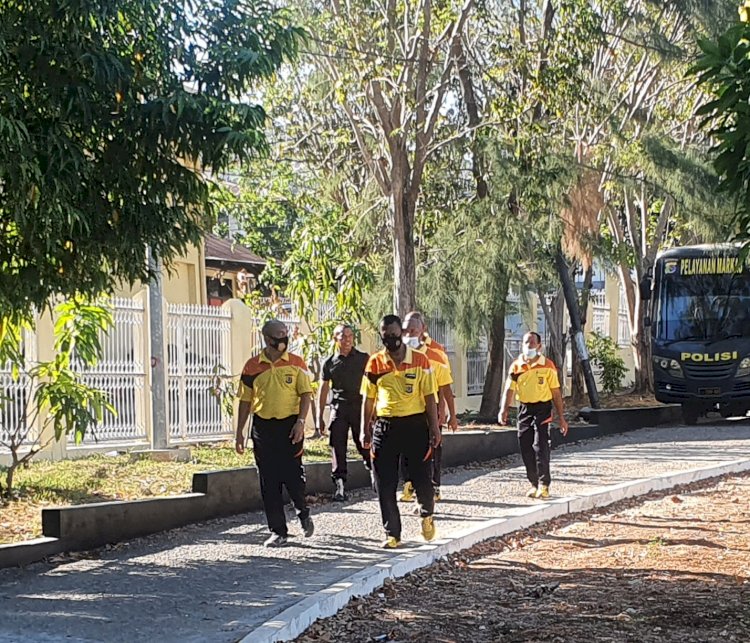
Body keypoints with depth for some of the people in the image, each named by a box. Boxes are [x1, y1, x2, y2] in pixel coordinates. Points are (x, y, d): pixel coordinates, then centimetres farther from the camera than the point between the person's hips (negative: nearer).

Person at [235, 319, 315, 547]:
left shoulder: (296, 363, 2)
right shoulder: (253, 366, 5)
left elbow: (306, 394, 0)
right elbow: (245, 400, 10)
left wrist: (300, 422, -13)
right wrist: (239, 433, 8)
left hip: (289, 425, -2)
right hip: (263, 427, 2)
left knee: (293, 475, -4)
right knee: (268, 481, 2)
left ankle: (303, 513, 26)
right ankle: (278, 531, 10)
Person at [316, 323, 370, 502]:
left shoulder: (363, 359, 5)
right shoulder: (330, 363, 8)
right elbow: (323, 390, 12)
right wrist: (319, 417, 9)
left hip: (359, 405, -1)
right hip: (338, 407, 1)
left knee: (365, 446, -2)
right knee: (337, 447, -4)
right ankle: (339, 486, -2)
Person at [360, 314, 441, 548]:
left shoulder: (420, 361, -1)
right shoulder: (374, 363, 3)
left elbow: (429, 397, 1)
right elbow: (368, 399, 9)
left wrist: (434, 429, -3)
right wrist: (365, 430, 5)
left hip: (415, 424, -2)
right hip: (385, 426, 2)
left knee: (422, 478, 0)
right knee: (385, 485, 1)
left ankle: (427, 515, 30)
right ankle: (392, 533, 11)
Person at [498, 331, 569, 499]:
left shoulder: (547, 366, -3)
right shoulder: (516, 366, 4)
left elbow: (556, 393, 0)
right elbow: (509, 389, -2)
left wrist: (561, 417, -1)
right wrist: (504, 409, -19)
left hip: (542, 409, -3)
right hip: (524, 409, 4)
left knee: (540, 447, -12)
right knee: (526, 449, 4)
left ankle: (544, 485, -5)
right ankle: (534, 484, 17)